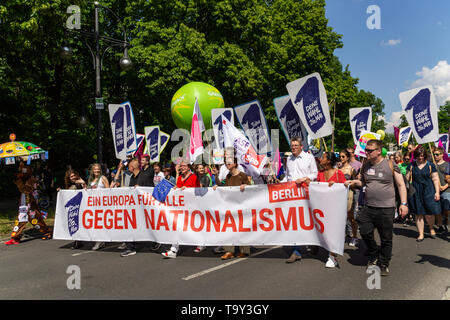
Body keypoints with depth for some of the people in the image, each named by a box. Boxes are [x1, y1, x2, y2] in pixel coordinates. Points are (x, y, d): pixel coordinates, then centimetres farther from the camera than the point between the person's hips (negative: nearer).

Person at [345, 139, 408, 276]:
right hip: (368, 208, 4)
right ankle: (374, 256, 29)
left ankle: (384, 264, 23)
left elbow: (401, 185, -1)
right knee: (365, 233, 2)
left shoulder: (390, 166, -5)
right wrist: (354, 182, 2)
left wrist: (404, 203, -8)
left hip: (386, 208, -4)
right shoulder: (365, 166, 8)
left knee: (386, 239, 6)